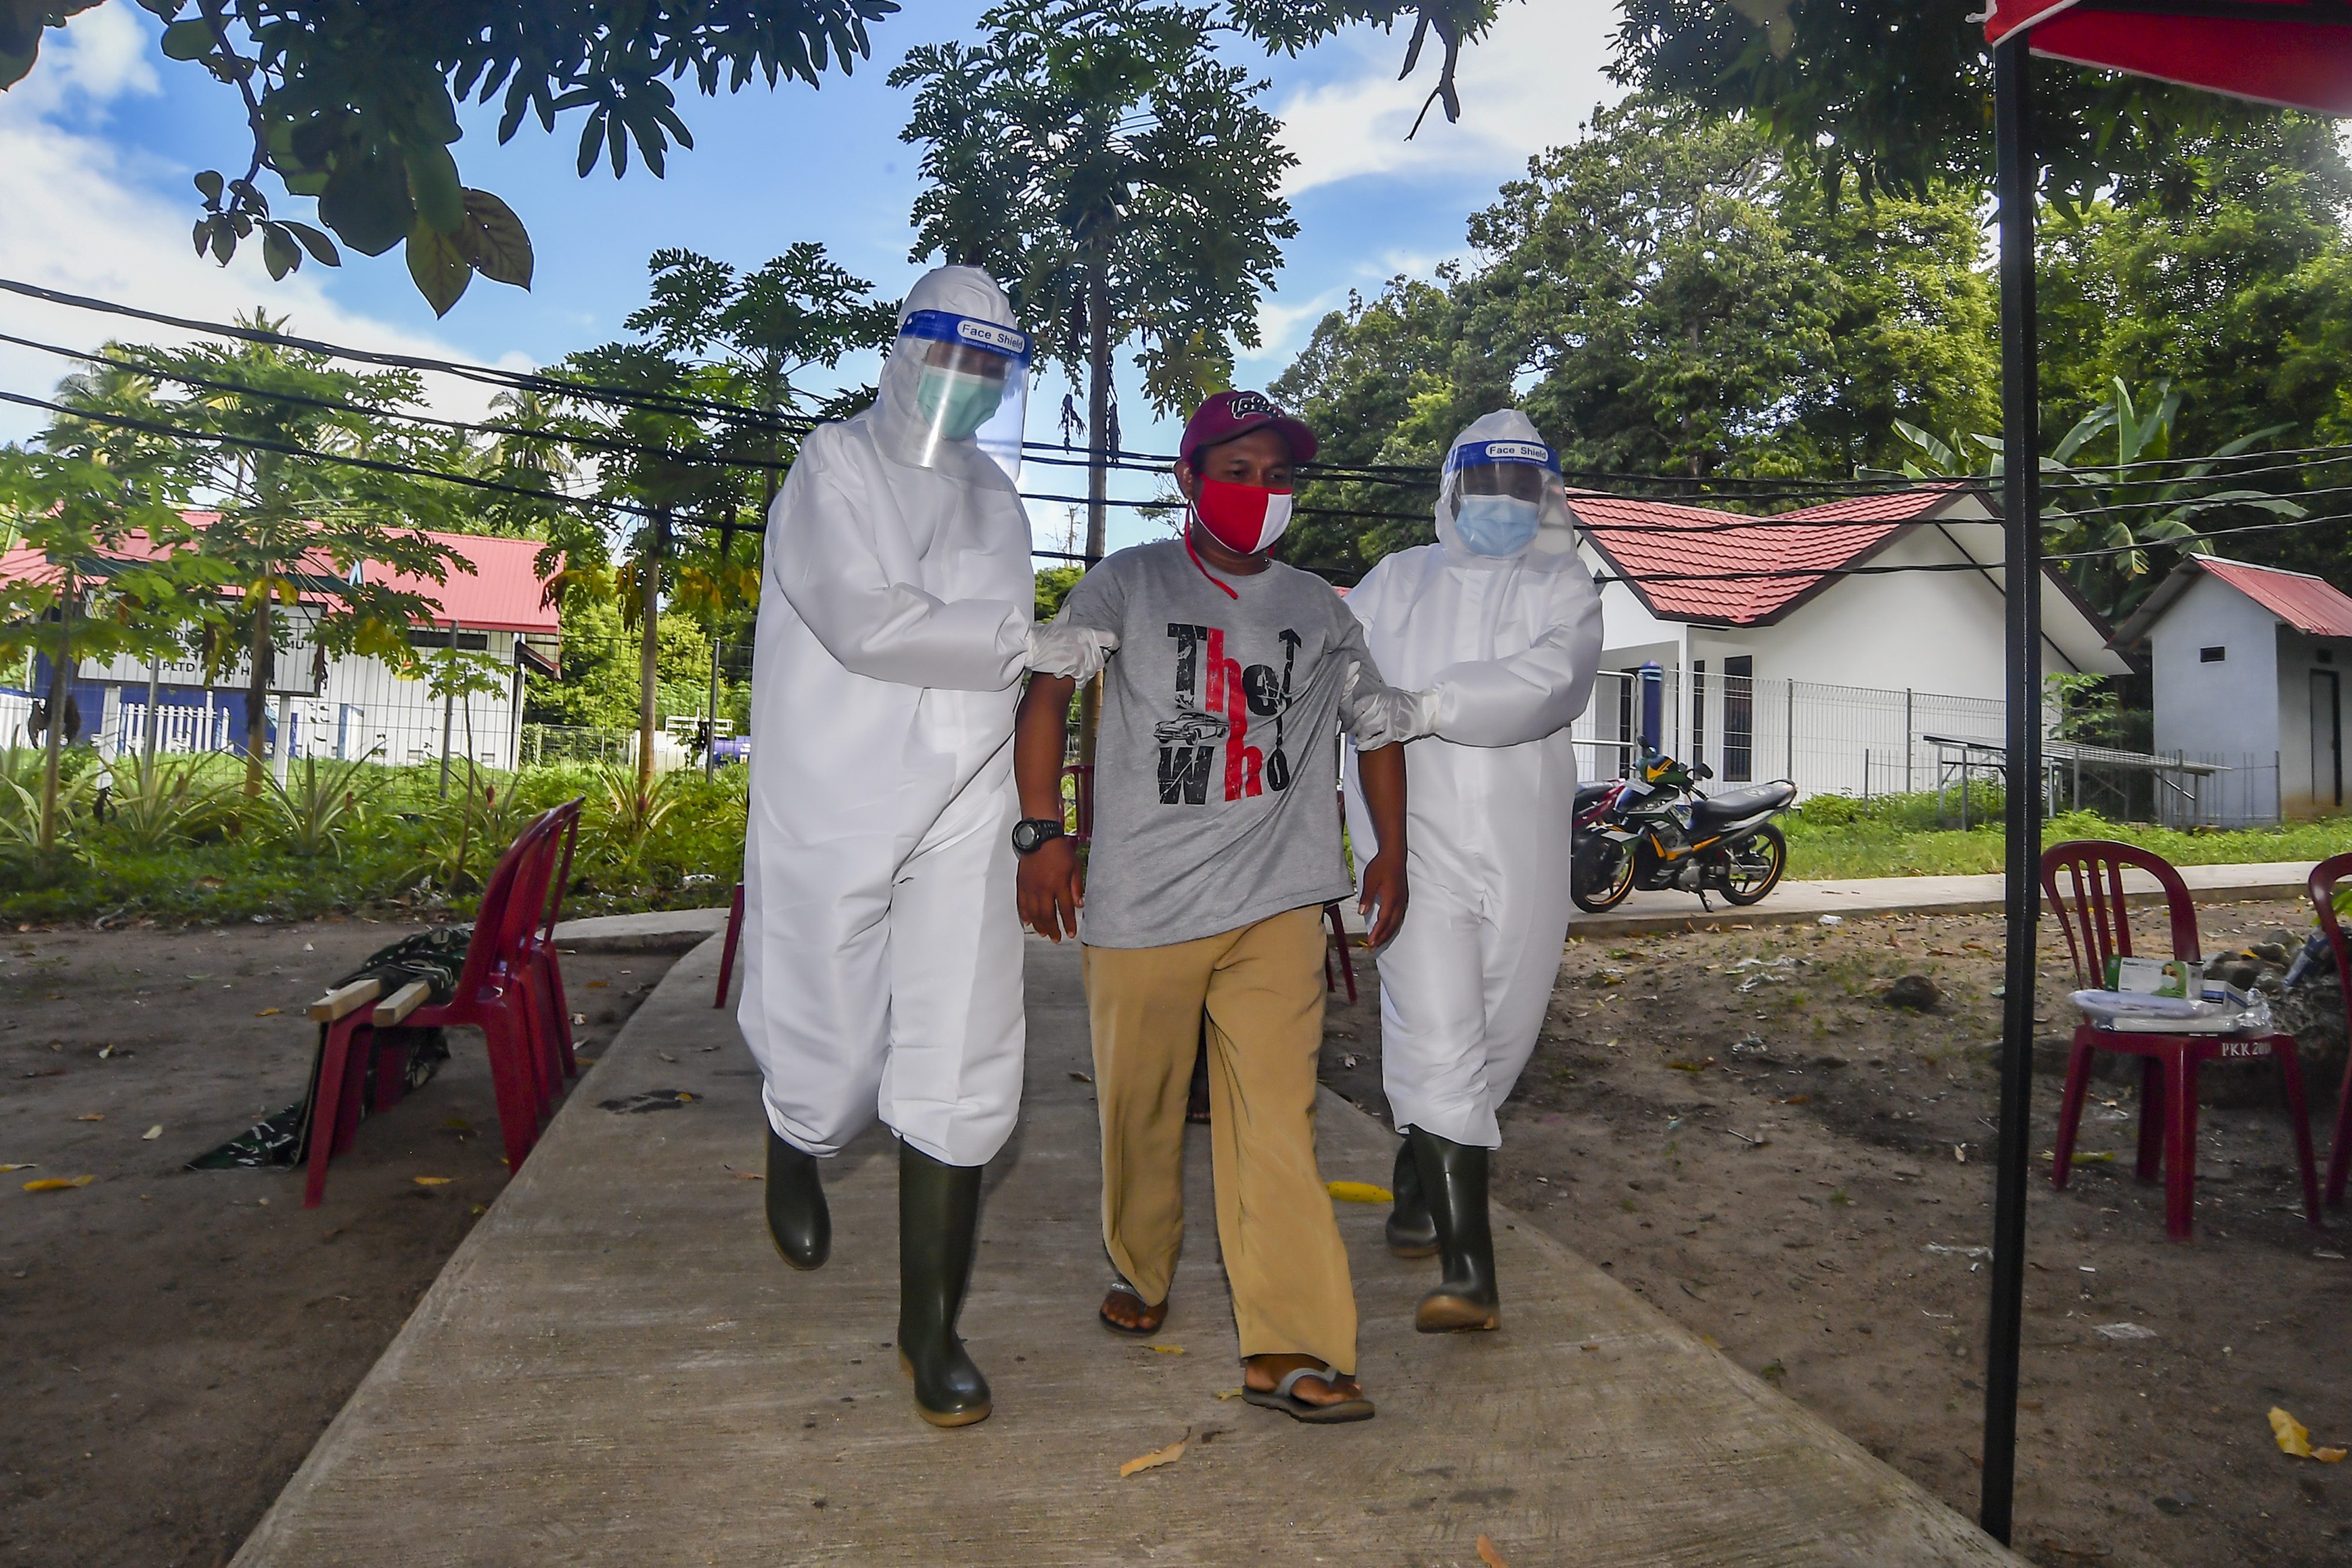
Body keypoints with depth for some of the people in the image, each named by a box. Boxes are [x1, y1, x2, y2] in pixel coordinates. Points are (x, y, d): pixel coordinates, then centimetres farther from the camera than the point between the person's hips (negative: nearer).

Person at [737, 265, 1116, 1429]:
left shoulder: (991, 491, 16)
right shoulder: (835, 468, -2)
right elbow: (867, 622, -17)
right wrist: (1021, 642, -15)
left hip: (963, 818, 4)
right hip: (836, 810, -4)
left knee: (961, 1072, 0)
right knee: (832, 1051, 7)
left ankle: (931, 1329, 14)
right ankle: (794, 1159, 45)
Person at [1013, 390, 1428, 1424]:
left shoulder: (1317, 609, 14)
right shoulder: (1130, 584, 4)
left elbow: (1379, 720, 24)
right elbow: (1046, 687, -4)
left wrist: (1391, 854, 19)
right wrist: (1042, 833, -13)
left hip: (1275, 905, 1)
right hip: (1140, 901, -1)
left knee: (1275, 1117, -7)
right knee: (1140, 1107, 10)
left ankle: (1291, 1350, -3)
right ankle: (1141, 1275, 35)